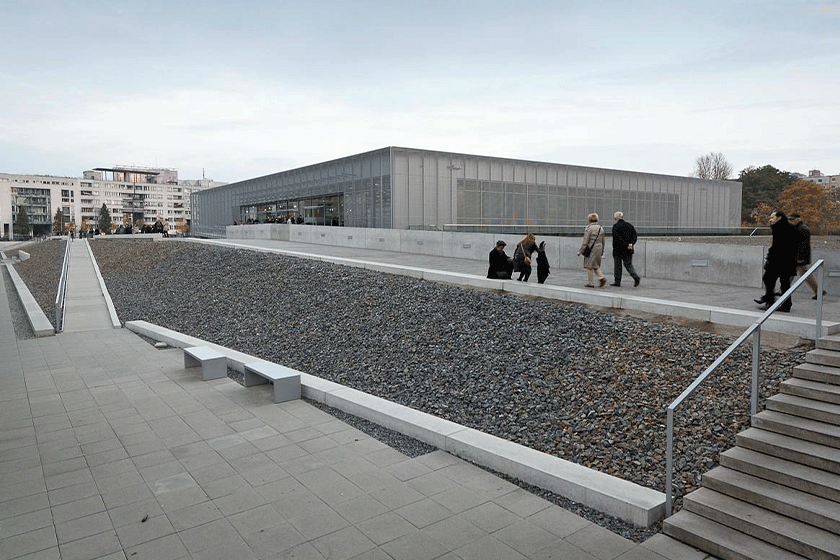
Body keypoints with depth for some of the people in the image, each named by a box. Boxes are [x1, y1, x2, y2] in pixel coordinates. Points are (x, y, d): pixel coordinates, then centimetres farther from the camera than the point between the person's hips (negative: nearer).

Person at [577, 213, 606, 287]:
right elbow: (602, 241, 16)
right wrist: (602, 251, 24)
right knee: (596, 266, 18)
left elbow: (585, 241, -13)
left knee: (589, 266, 2)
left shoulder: (589, 228, -11)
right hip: (599, 248, 7)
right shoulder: (601, 228, 10)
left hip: (591, 249, -7)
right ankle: (602, 277, -1)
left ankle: (591, 283, 6)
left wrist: (580, 251, -8)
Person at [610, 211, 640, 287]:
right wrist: (631, 243, -8)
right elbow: (634, 235, 2)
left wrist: (626, 245, -16)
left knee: (617, 265, 5)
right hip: (628, 250, 5)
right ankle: (636, 277, -12)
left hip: (618, 249, -5)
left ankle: (617, 281, 11)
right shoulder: (629, 225, 10)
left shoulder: (615, 226, -8)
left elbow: (617, 238, -18)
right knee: (628, 264, 9)